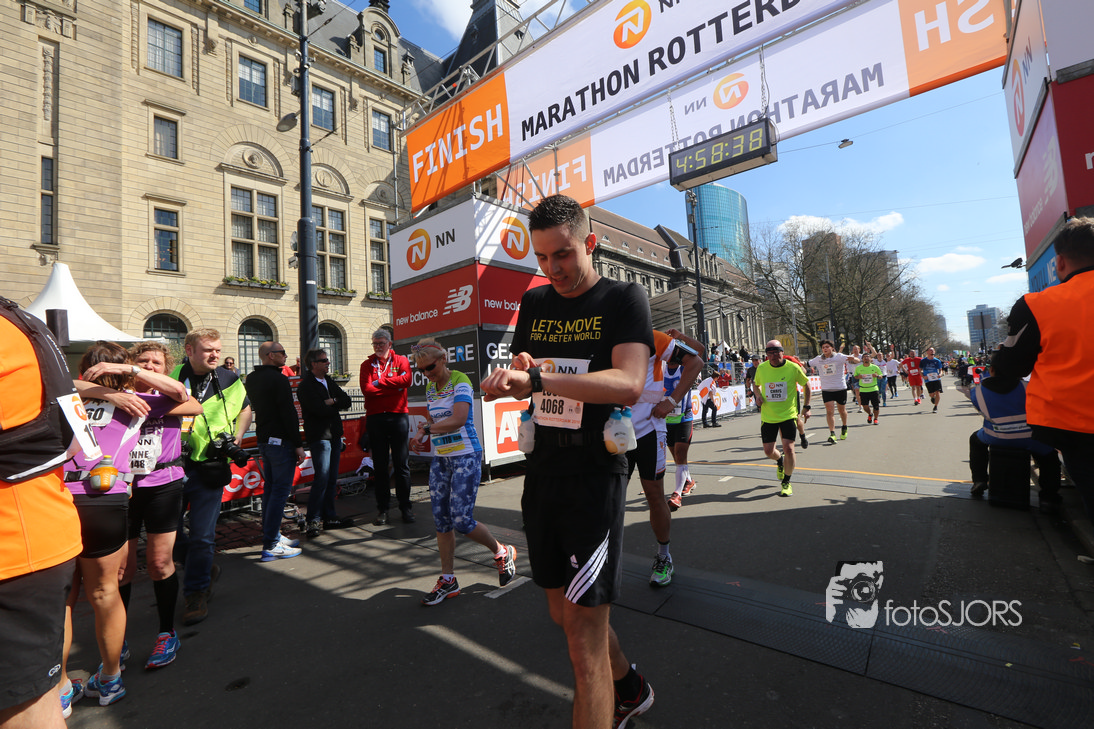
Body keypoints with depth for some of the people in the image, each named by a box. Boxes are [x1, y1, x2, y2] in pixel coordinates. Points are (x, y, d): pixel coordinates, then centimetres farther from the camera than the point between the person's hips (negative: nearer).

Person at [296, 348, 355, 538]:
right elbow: (321, 410, -20)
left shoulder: (329, 382, 17)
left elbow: (348, 401, 7)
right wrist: (338, 405, -3)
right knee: (322, 478, -9)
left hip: (335, 435, 7)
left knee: (332, 479, 10)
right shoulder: (305, 386, -8)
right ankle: (312, 521, 1)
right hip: (319, 437, -7)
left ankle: (329, 517, 17)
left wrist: (333, 402, -10)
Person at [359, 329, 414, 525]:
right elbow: (367, 388, -8)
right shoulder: (367, 365, 10)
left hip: (398, 416, -1)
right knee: (380, 465, 6)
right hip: (375, 418, 1)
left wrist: (380, 381, -9)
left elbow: (406, 380, -14)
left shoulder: (402, 361, 7)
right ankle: (383, 509, 15)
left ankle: (405, 506, 13)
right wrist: (394, 386, -10)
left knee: (401, 463, 3)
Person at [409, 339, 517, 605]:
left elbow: (458, 419, -27)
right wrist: (422, 437, 6)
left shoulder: (460, 382, -13)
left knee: (461, 519, -8)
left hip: (466, 456, -7)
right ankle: (448, 580, 21)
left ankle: (502, 553, 19)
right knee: (441, 520, 7)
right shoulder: (430, 388, 12)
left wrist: (426, 429, -18)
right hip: (440, 459, 8)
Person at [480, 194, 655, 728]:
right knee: (564, 613, 20)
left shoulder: (624, 299, -6)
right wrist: (514, 377, -10)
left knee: (584, 636, -2)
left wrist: (538, 379, -33)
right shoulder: (535, 302, 12)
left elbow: (629, 383, -22)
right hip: (541, 473, 7)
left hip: (595, 476, -6)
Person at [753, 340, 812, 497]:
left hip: (788, 415, -2)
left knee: (788, 448, -10)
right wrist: (758, 395, -5)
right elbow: (756, 385, 17)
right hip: (768, 417, 2)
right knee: (768, 451, 3)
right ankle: (780, 461, 42)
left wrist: (807, 407, 4)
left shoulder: (793, 368, -8)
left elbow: (806, 385, 8)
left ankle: (786, 482, 12)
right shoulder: (761, 368, -2)